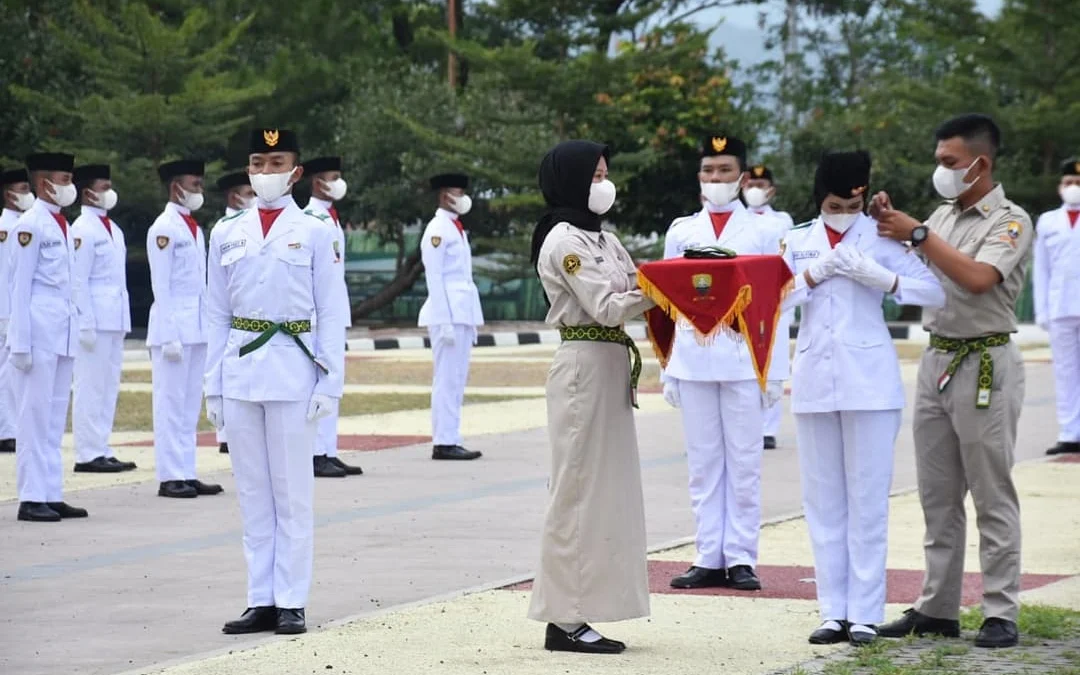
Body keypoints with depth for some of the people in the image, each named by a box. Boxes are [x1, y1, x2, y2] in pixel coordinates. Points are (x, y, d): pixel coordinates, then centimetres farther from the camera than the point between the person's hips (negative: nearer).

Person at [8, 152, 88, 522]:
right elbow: (20, 285, -11)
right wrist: (21, 341, -14)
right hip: (39, 331, -8)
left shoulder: (63, 225, 16)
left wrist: (73, 335, 15)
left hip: (63, 332, 8)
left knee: (56, 416, 9)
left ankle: (52, 495, 12)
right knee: (35, 414, -5)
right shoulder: (30, 225, -9)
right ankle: (32, 498, -2)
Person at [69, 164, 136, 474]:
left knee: (109, 387, 9)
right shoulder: (83, 230, -9)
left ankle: (102, 451, 14)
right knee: (91, 386, -6)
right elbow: (78, 281, -13)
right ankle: (88, 454, -4)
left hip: (116, 319, 9)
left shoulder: (114, 230, 17)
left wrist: (124, 320, 15)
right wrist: (86, 323, -17)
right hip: (95, 318, -9)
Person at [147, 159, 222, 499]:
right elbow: (161, 286, -12)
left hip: (197, 327, 8)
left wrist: (209, 329, 13)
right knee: (171, 403, -4)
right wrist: (169, 335, -16)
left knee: (190, 405, 9)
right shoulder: (164, 229, -9)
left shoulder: (195, 229, 16)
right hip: (173, 324, -8)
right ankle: (170, 477, -1)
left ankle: (187, 474, 13)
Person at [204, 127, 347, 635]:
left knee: (293, 490, 0)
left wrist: (331, 379, -6)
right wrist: (213, 384, 7)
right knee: (252, 491, 6)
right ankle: (261, 599, 11)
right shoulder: (226, 235, 9)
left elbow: (331, 312, 1)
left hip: (293, 368, -3)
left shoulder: (314, 233, 1)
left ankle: (291, 602, 4)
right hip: (240, 368, 3)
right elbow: (217, 315, 11)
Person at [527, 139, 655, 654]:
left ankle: (579, 613, 13)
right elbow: (607, 307, -17)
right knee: (580, 490, -6)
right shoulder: (564, 241, -10)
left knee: (607, 489, 9)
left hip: (611, 369, 9)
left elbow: (637, 289, 12)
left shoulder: (603, 239, 17)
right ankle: (564, 620, -3)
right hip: (584, 366, -9)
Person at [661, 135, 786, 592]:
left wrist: (775, 373, -3)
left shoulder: (762, 232, 5)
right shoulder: (681, 232, 11)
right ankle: (709, 558, 8)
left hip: (743, 361, -2)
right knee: (703, 464, 5)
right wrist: (667, 370, 6)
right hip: (692, 361, 2)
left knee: (744, 464, 0)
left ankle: (741, 558, 3)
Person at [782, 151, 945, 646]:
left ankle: (866, 614, 0)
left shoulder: (879, 237, 0)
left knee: (867, 499, -3)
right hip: (815, 381, 3)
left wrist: (881, 278, -19)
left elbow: (936, 292, -7)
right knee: (823, 499, 5)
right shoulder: (799, 241, 9)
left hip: (869, 380, -3)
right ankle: (834, 612, 11)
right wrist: (816, 273, -12)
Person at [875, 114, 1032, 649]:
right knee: (937, 498, 9)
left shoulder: (1010, 221, -6)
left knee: (992, 498, -3)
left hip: (985, 365, -7)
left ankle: (1001, 614, -1)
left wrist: (917, 234, -19)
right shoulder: (943, 216, 14)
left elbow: (978, 278, -22)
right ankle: (937, 609, 14)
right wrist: (888, 225, 0)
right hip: (936, 360, 7)